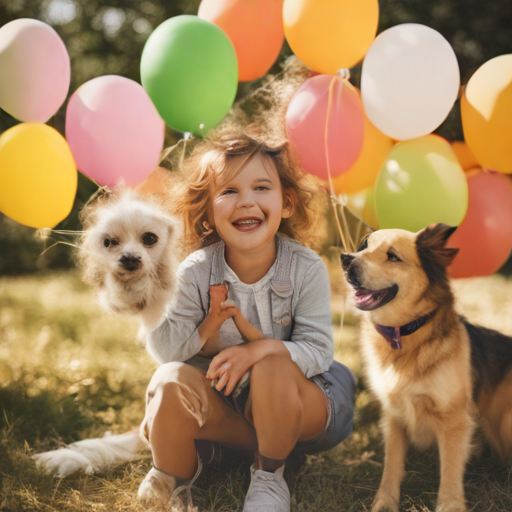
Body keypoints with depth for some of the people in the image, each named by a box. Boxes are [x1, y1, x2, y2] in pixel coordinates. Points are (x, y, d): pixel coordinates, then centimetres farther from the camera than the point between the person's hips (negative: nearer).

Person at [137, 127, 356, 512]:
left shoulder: (306, 268, -16)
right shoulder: (196, 272, -14)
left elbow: (319, 350, -18)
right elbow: (162, 346, -14)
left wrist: (265, 347, -35)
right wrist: (211, 322, -28)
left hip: (292, 406, 0)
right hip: (223, 401, 1)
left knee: (273, 367, -35)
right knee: (171, 381, -30)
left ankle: (269, 475, -6)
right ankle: (173, 478, 1)